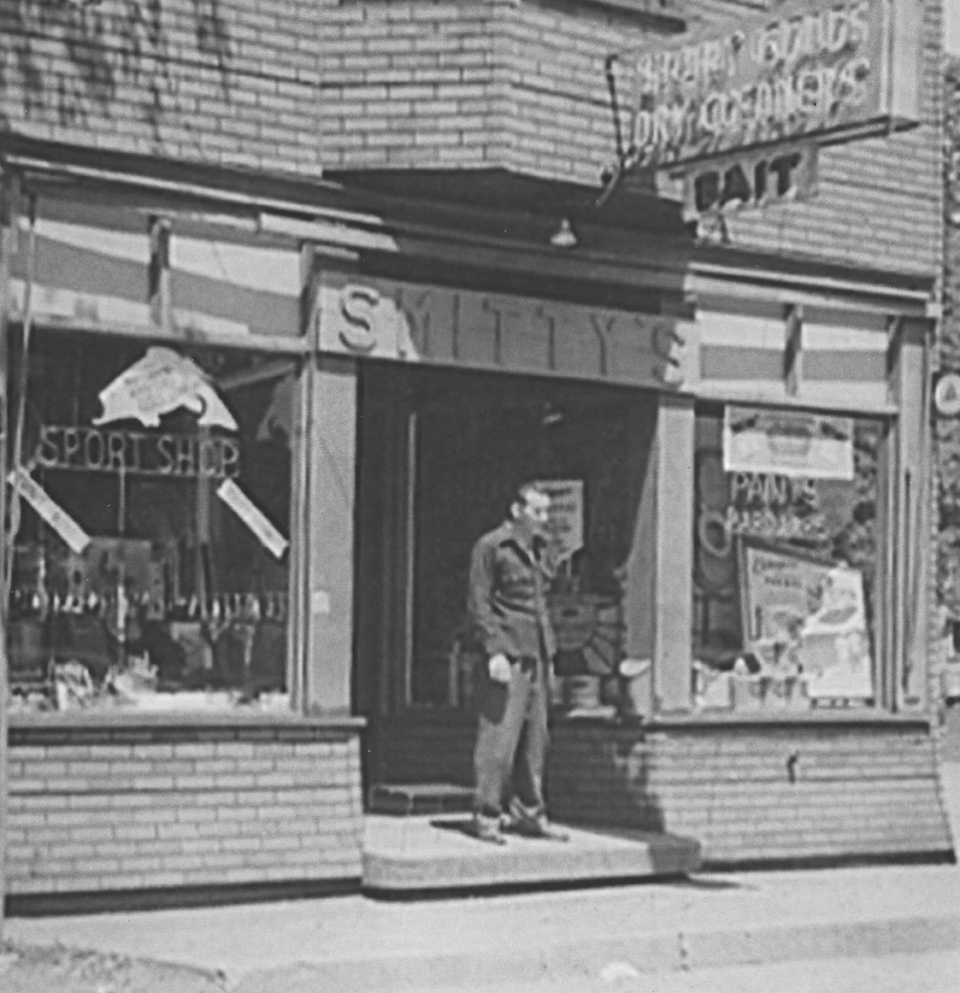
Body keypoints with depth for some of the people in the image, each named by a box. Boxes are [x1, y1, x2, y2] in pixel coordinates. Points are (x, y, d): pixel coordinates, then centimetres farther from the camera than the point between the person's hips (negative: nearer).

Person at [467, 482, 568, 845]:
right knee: (499, 735, -8)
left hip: (535, 655, 8)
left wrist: (548, 655, 18)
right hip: (506, 655, -8)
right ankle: (486, 815, -3)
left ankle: (528, 812, 14)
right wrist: (494, 650, -16)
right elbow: (478, 604, -9)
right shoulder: (491, 546, -5)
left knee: (535, 737, 8)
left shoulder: (537, 548, 17)